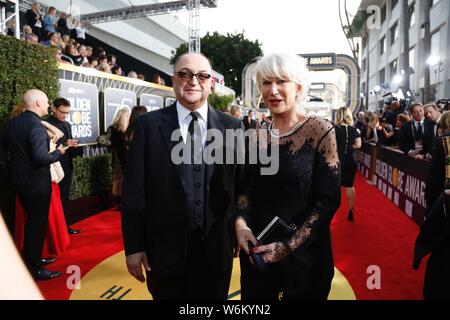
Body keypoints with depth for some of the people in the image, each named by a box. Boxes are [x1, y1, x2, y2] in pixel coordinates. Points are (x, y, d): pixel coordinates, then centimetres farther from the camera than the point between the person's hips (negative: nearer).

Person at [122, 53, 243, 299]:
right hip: (164, 249, -1)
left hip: (217, 249, 2)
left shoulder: (232, 127, 0)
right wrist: (133, 246, -5)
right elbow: (134, 189, -4)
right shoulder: (148, 125, -4)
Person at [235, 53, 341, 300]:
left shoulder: (320, 130, -12)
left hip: (304, 251, -4)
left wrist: (290, 245, -18)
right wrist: (240, 223, -11)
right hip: (256, 249, 4)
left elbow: (329, 199, -14)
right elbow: (247, 188, 7)